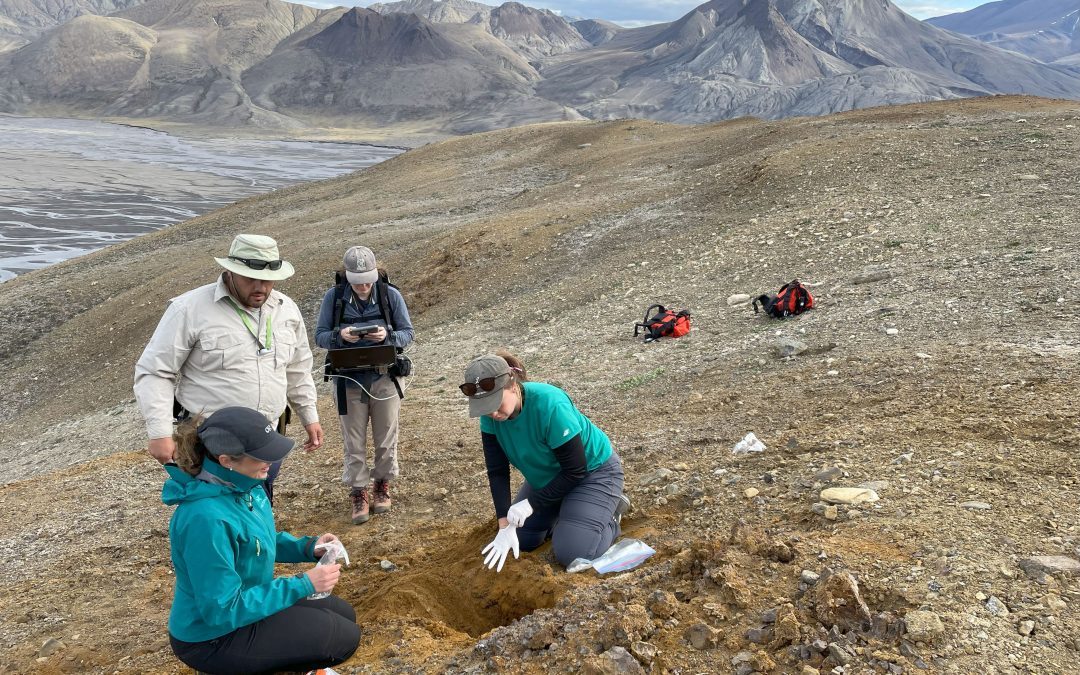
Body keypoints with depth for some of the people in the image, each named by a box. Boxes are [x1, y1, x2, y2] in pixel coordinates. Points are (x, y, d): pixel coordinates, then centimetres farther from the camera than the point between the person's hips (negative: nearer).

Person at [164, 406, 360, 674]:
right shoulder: (207, 518, -34)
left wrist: (307, 546, -6)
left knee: (343, 613, 17)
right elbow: (223, 611, -30)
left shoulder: (241, 485, -7)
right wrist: (302, 584, -28)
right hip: (213, 636, -9)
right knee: (344, 638, -7)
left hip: (244, 602, 9)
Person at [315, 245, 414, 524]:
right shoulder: (333, 297, -5)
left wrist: (388, 336, -23)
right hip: (349, 381, 0)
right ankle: (358, 493, 19)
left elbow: (407, 333, -1)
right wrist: (340, 336, -23)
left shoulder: (390, 295, -6)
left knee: (386, 438, 11)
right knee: (354, 442, 6)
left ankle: (382, 485, 31)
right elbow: (320, 336, -2)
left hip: (384, 379, 0)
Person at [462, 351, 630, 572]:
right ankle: (563, 510, 25)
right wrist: (505, 527, -22)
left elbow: (576, 471, -28)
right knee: (521, 540, 5)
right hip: (548, 476, 6)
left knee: (570, 554, -20)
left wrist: (531, 504, -26)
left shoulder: (549, 405, -37)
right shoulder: (490, 415, -19)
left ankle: (611, 512, 7)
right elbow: (497, 471, -14)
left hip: (593, 470, -6)